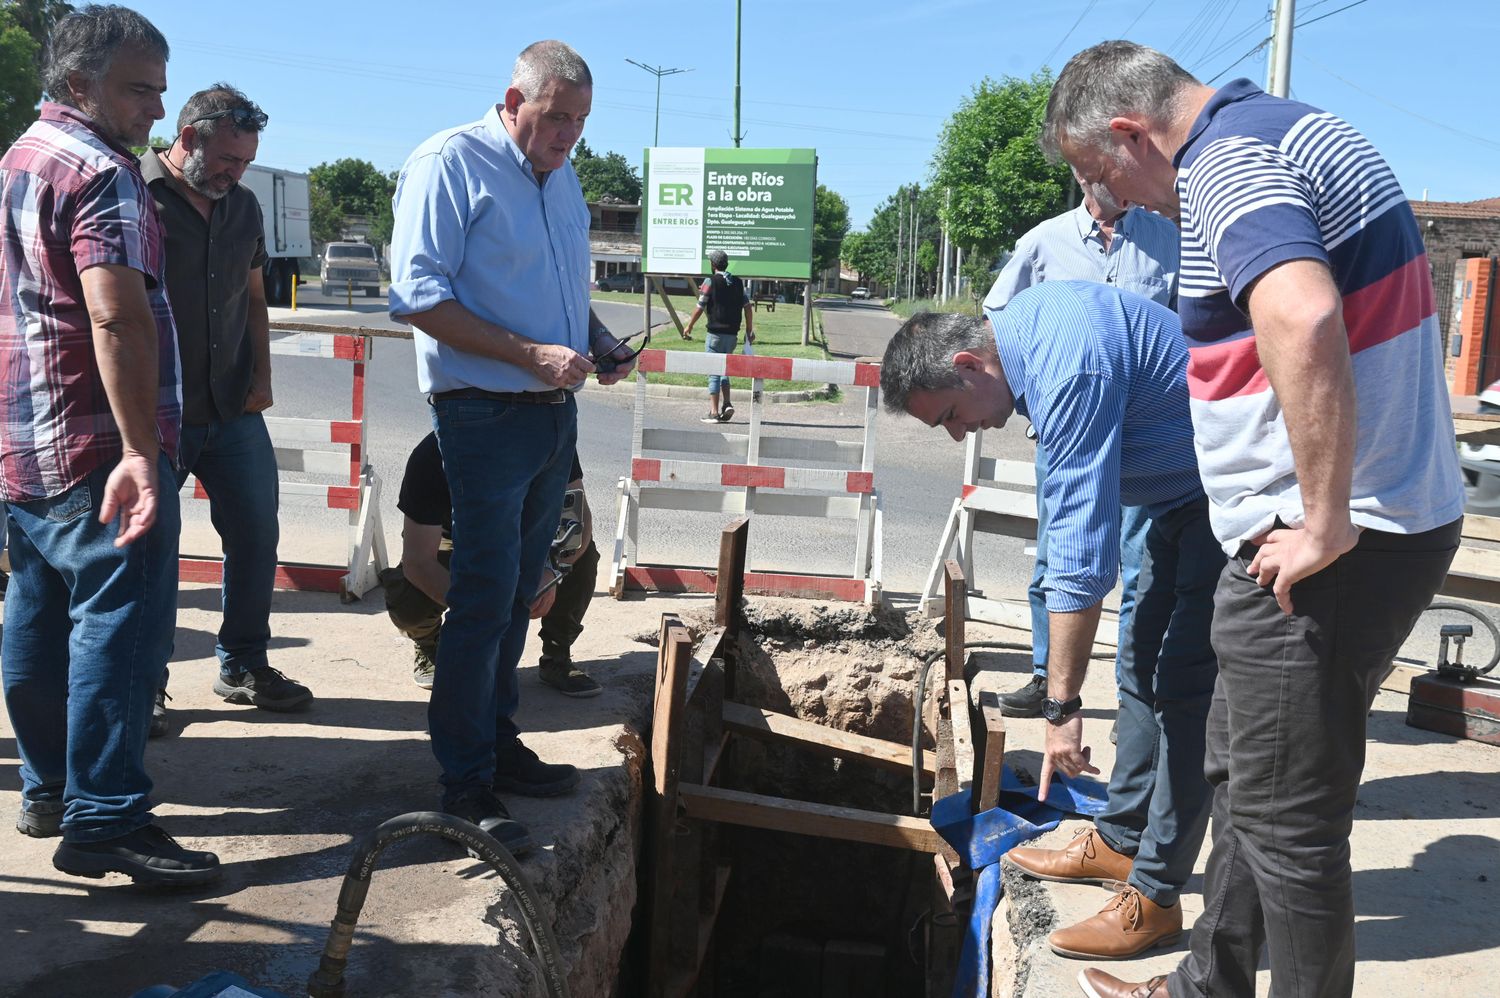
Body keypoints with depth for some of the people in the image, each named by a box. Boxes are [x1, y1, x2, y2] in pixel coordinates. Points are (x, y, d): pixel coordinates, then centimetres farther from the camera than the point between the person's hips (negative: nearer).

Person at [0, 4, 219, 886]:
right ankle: (105, 821, -6)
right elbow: (118, 317, -26)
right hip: (96, 449, -10)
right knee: (120, 625, -8)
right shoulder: (103, 174, -13)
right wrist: (141, 451, -31)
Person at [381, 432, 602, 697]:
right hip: (451, 540, -2)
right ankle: (429, 647, 6)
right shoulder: (431, 457, -35)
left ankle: (556, 658, -5)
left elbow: (578, 517, -26)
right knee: (408, 600, -32)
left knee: (582, 555, -27)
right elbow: (418, 560, -37)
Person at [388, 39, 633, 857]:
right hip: (484, 414, -8)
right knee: (484, 597, -6)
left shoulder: (561, 177, 15)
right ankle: (465, 783, 5)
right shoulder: (449, 164, -10)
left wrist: (598, 338, 6)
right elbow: (417, 296, -18)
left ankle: (497, 743, 27)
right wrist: (531, 354, -22)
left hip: (552, 414, 8)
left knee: (519, 591, 14)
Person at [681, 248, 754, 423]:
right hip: (732, 333, 5)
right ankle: (726, 404, 3)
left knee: (714, 372, -1)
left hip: (716, 333, -5)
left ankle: (714, 412, -4)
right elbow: (748, 306, 8)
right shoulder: (738, 282, 9)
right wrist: (749, 330, 14)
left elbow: (700, 308, -6)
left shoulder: (711, 281, -6)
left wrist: (689, 327, 5)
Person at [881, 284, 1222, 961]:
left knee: (1185, 683, -11)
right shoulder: (1022, 319, -1)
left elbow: (1081, 556, -34)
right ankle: (1120, 840, 27)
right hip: (1184, 489, 11)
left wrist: (1061, 707, -32)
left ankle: (1155, 896, -4)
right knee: (1145, 662, 15)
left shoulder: (1069, 372, -32)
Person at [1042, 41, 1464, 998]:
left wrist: (1326, 525, -27)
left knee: (1287, 818, 4)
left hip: (1330, 550, -11)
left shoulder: (1225, 161, -17)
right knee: (1245, 778, 21)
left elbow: (1302, 320, -37)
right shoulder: (1297, 126, 15)